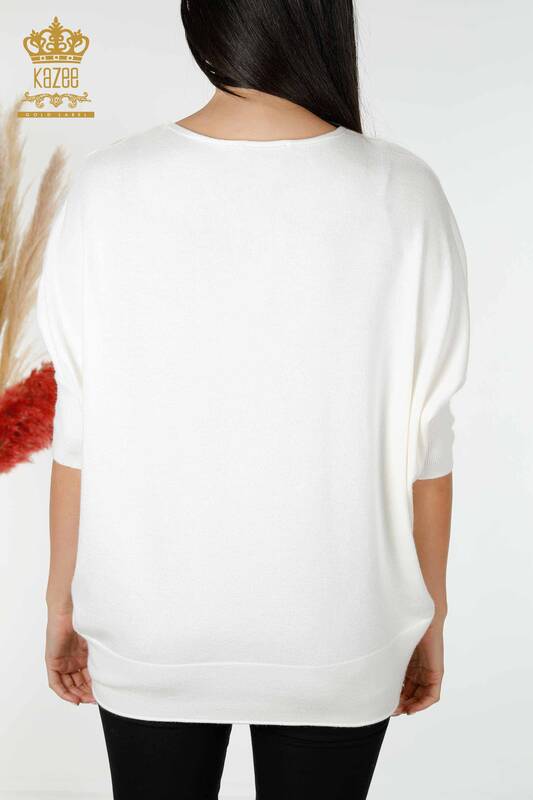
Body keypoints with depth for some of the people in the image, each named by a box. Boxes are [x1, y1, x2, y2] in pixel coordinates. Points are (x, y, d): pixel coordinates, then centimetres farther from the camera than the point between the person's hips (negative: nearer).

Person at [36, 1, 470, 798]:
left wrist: (62, 598, 7)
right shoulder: (405, 196, -16)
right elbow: (424, 442, -9)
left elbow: (79, 432, -8)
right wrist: (430, 616, 6)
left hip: (150, 625, 1)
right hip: (335, 630, 0)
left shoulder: (106, 188, -14)